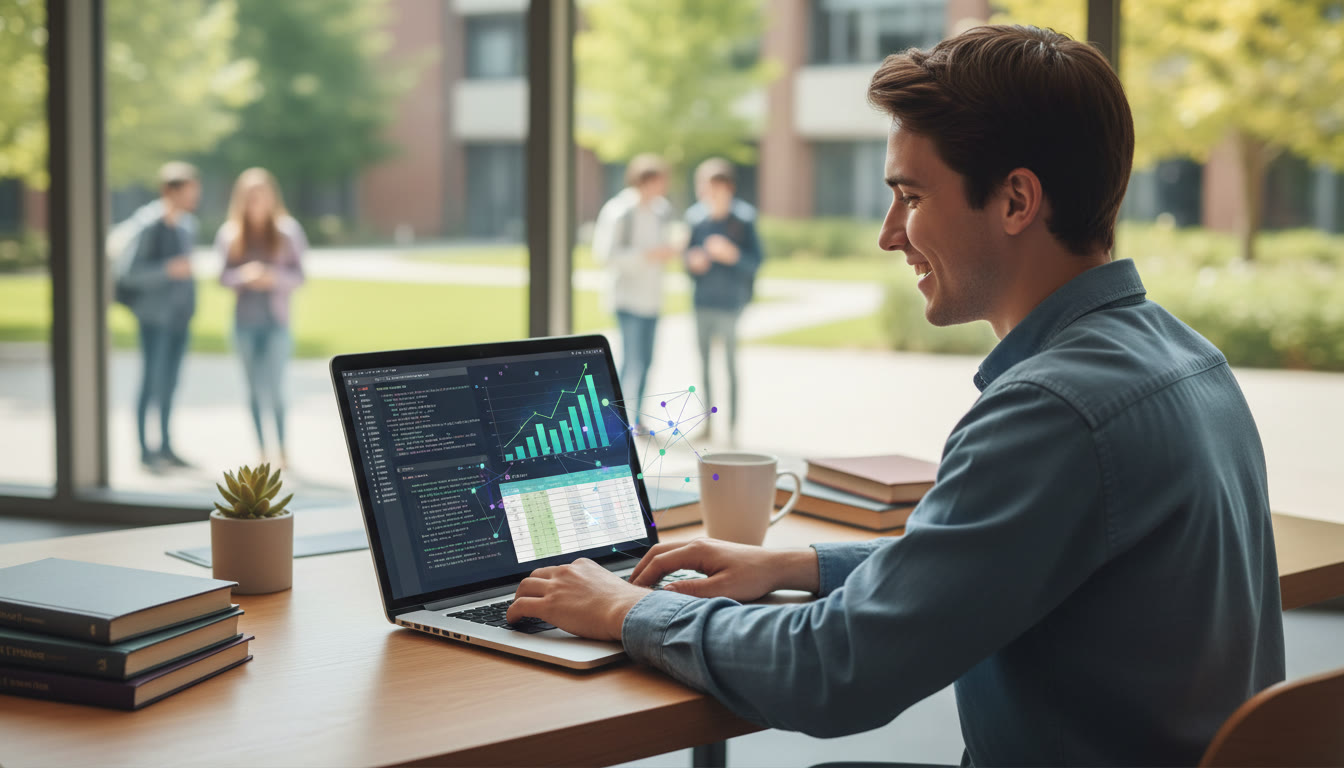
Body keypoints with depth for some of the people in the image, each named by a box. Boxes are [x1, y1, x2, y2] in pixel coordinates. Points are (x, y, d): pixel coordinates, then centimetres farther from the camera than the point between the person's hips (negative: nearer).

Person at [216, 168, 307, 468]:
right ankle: (262, 451, 15)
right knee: (254, 389, 7)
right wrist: (244, 275, -16)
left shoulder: (286, 232, -1)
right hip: (245, 322, 2)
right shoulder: (230, 234, 3)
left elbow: (298, 276, 1)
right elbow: (224, 277, 4)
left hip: (275, 321, -2)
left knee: (274, 387, -7)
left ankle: (282, 448, 9)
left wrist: (274, 276, -18)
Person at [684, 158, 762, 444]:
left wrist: (732, 254, -22)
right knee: (704, 360, 8)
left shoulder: (743, 219, -8)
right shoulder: (696, 217, 3)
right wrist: (693, 262, -9)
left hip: (730, 300, -4)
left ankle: (733, 424, 4)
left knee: (730, 361, -4)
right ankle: (708, 420, 18)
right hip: (703, 300, 4)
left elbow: (755, 262, -6)